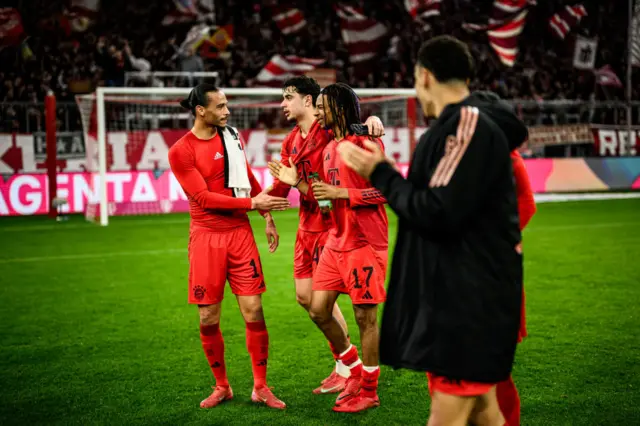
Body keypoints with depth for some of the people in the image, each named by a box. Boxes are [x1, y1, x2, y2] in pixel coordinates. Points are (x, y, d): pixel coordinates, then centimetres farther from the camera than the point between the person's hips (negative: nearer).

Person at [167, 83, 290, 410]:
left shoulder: (232, 137, 8)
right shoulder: (180, 152, -8)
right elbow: (204, 198, -13)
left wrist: (267, 218, 15)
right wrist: (252, 203, -16)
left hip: (240, 233, 3)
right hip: (206, 237, -3)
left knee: (253, 312, -2)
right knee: (208, 319, 2)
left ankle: (260, 387, 10)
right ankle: (221, 387, 21)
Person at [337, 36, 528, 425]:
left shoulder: (470, 124, -16)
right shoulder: (471, 124, 14)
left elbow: (438, 213, -21)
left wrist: (379, 173, -9)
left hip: (469, 301, -10)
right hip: (463, 296, 10)